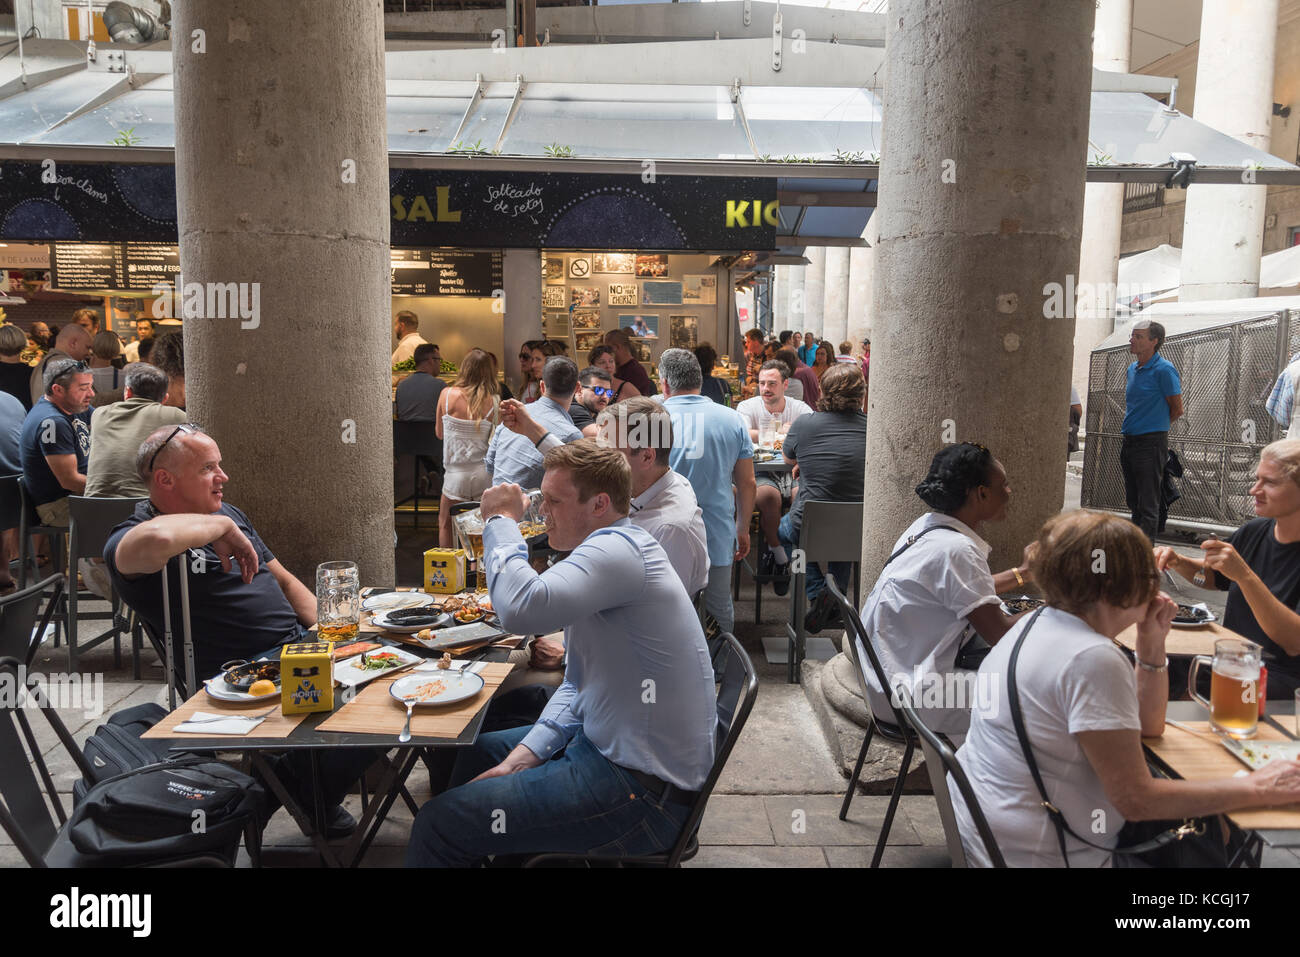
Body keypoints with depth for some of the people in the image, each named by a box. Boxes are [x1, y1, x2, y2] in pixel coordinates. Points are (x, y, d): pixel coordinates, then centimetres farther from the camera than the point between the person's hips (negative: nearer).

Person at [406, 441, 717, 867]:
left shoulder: (619, 548, -21)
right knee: (475, 752, 25)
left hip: (641, 788, -11)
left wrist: (502, 520, -18)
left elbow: (520, 607, -36)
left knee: (437, 825, -12)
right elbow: (576, 684, 15)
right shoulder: (608, 550, 13)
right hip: (600, 744, 11)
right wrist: (524, 755, 2)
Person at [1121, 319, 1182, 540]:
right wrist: (1131, 425, 15)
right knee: (1134, 502, 15)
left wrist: (1156, 424, 7)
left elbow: (1177, 409, -6)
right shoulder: (1132, 368, 12)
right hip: (1129, 442, 8)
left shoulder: (1164, 369, -12)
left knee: (1148, 505, -4)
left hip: (1151, 443, -8)